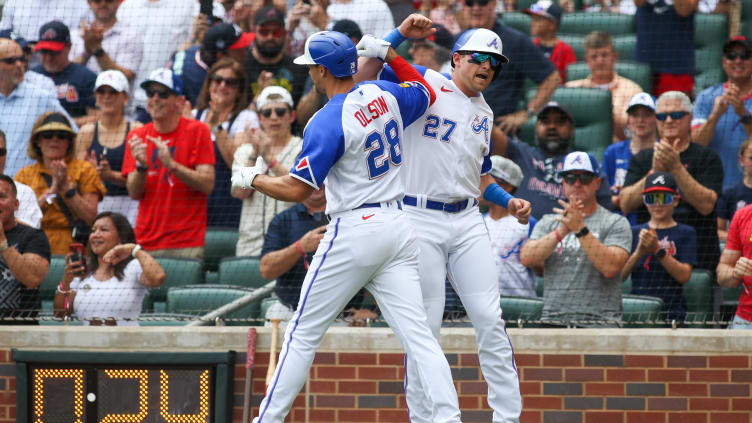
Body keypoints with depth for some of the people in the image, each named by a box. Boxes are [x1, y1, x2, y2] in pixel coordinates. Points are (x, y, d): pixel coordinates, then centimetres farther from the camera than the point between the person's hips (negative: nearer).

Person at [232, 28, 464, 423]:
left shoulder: (327, 123, -15)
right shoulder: (384, 94, 5)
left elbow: (297, 189, -16)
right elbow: (426, 93, 27)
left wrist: (252, 179, 1)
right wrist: (388, 52, 29)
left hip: (355, 234, -6)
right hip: (397, 226, 6)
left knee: (303, 334, 5)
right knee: (418, 334, -1)